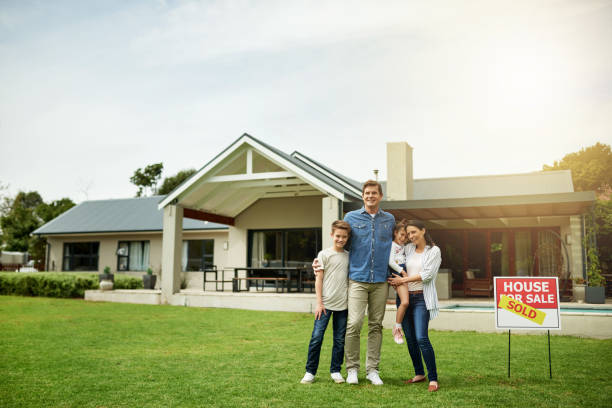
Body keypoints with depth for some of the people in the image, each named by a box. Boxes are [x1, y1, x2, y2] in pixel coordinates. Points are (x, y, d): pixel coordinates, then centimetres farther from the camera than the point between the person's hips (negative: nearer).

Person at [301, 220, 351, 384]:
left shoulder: (349, 256, 9)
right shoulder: (324, 254, -1)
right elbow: (319, 279, -2)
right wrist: (319, 303, -6)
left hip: (342, 304, 3)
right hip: (325, 303, -3)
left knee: (340, 339, 8)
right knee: (317, 337, -4)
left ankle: (335, 370, 20)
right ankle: (310, 371, 6)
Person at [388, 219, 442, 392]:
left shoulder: (434, 251, -1)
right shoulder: (407, 249, 11)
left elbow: (427, 274, -10)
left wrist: (403, 280, -8)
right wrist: (396, 280, 7)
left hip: (422, 298, -5)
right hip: (405, 296, 5)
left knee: (421, 338, -15)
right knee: (410, 338, 8)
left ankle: (433, 379, -6)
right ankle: (419, 373, 22)